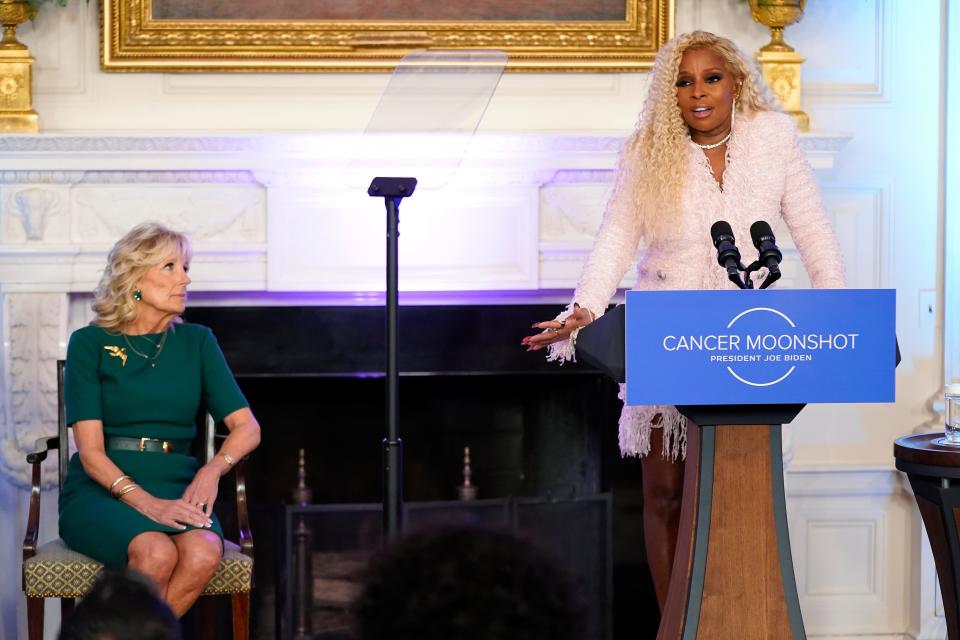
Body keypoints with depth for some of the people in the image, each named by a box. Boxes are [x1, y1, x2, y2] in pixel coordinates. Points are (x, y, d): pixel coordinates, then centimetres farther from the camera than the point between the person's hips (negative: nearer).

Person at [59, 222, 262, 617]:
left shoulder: (196, 342, 12)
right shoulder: (90, 344, 2)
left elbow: (247, 427, 8)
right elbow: (91, 451, -6)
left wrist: (213, 469, -14)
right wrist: (145, 502, -22)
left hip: (176, 489, 3)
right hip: (101, 491, -3)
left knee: (203, 553, -32)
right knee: (157, 552, -36)